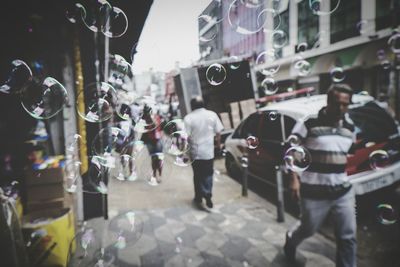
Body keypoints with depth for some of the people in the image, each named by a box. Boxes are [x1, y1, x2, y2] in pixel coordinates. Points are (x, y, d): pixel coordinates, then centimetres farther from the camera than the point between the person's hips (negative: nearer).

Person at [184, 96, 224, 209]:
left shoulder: (188, 118, -11)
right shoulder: (212, 115, -2)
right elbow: (218, 133, 0)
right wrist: (218, 144, 13)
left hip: (195, 152, -1)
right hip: (209, 151, 2)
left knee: (198, 175, 13)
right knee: (208, 174, 15)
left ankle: (199, 198, 21)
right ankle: (208, 195, 4)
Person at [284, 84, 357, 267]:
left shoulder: (349, 127, 7)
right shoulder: (309, 122, -13)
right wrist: (294, 179, -16)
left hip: (343, 191, 5)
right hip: (314, 192, -5)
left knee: (348, 237, 9)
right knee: (308, 229, 14)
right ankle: (291, 240, 48)